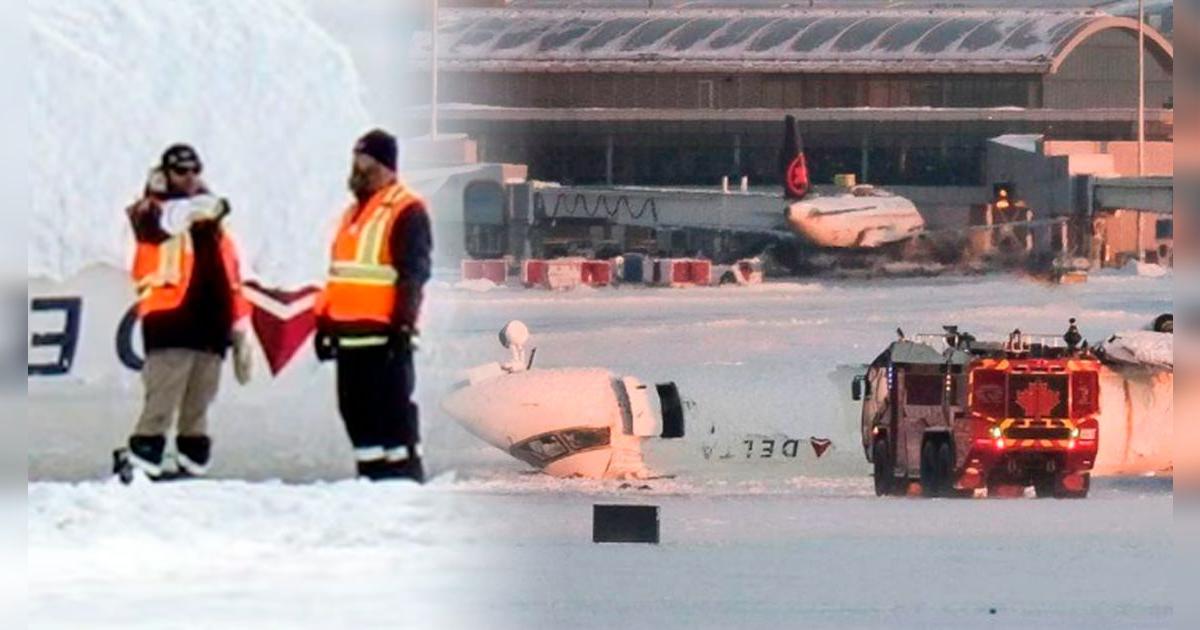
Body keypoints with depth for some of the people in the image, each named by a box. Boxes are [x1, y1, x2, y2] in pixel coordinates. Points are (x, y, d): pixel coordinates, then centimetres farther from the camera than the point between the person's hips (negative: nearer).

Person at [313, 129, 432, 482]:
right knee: (355, 410, 9)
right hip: (349, 333, 9)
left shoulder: (406, 212, -8)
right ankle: (372, 475, 15)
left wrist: (403, 325, -19)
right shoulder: (355, 211, 20)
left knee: (392, 410, -8)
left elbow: (413, 275, -14)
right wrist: (325, 321, 21)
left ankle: (405, 476, -6)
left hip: (384, 334, -9)